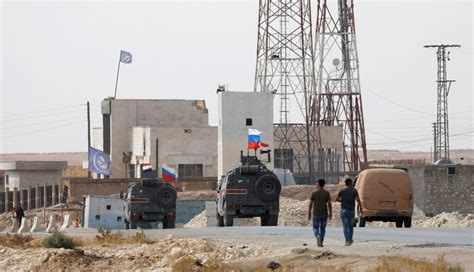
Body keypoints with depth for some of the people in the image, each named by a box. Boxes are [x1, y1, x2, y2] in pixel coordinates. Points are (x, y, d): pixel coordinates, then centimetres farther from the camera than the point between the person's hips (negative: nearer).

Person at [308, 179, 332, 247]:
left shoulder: (314, 193, -6)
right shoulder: (327, 193, -4)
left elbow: (310, 204, -5)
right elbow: (329, 204, -6)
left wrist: (309, 214, 3)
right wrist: (330, 214, 3)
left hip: (316, 214, -1)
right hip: (324, 214, 1)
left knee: (315, 228, 7)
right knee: (322, 228, 15)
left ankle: (318, 236, -23)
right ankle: (321, 243, 13)